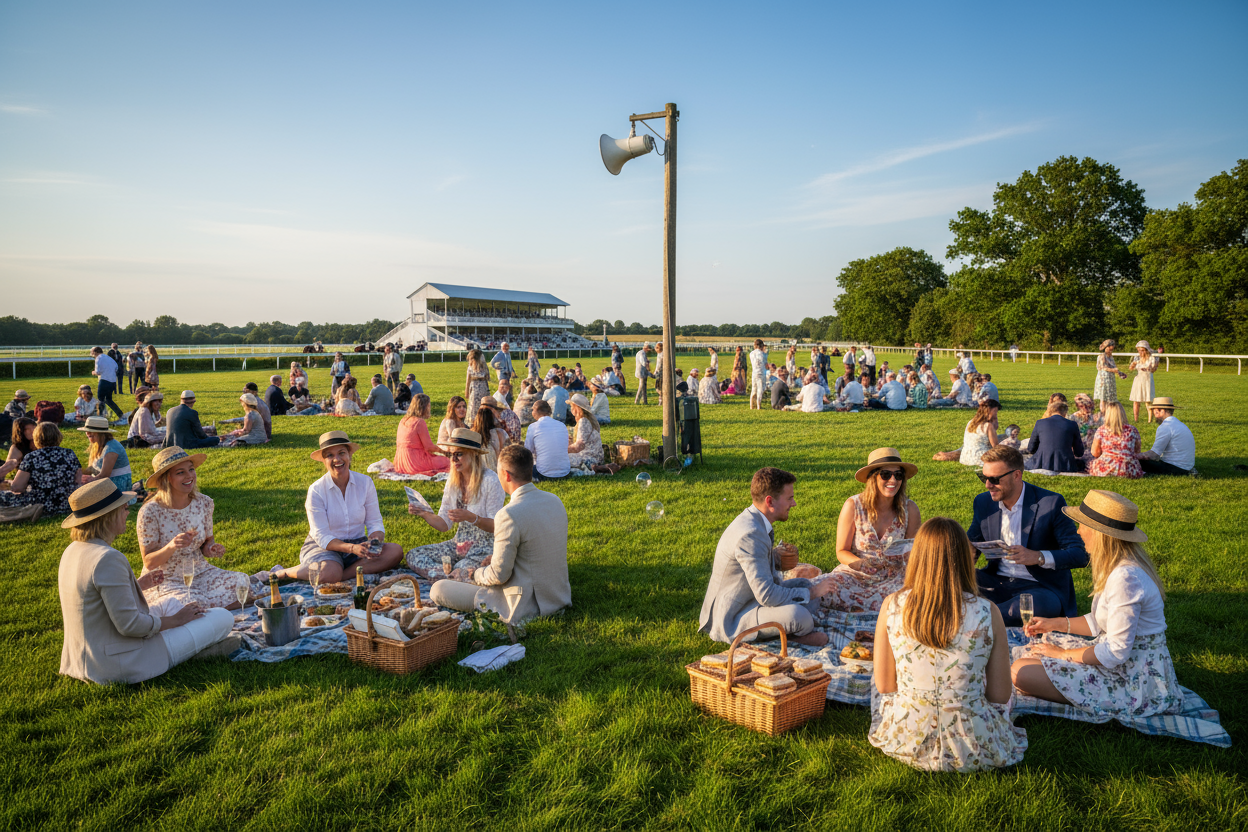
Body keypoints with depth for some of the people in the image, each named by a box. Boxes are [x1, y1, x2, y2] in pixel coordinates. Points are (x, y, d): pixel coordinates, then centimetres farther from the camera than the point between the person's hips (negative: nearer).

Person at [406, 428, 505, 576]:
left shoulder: (490, 480, -13)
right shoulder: (453, 481, 8)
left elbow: (496, 526, -14)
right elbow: (444, 524, 7)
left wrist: (471, 517, -30)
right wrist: (424, 514, -11)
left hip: (485, 546, -7)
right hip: (459, 544, 7)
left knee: (462, 571, -35)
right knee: (413, 555, -9)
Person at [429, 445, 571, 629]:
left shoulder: (509, 515, -25)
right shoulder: (555, 501, 0)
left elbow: (499, 575, -19)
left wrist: (477, 573, 1)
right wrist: (496, 558, 14)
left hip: (527, 605, -8)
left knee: (437, 590, -2)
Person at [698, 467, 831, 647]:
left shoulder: (754, 521, 5)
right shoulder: (750, 534, -28)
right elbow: (766, 595, -30)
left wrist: (776, 555, 0)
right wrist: (809, 593, -16)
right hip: (730, 620, -11)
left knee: (803, 584, 16)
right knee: (797, 614, -32)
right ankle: (802, 631, 1)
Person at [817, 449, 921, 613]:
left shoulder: (909, 509, -6)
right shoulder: (853, 506, -10)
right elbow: (842, 552, -3)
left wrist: (908, 554, -19)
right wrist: (862, 564, -24)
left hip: (892, 578, 1)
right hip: (855, 575, -1)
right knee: (827, 590, -32)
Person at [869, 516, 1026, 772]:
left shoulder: (892, 605, -12)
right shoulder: (987, 613, -14)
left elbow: (884, 685, -3)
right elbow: (1000, 696, -5)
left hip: (906, 741, 1)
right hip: (971, 751, -1)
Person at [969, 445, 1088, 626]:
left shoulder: (1051, 503, -8)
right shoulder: (983, 502, 6)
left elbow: (1080, 555, -10)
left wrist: (1038, 557, -27)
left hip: (1040, 588, -3)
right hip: (996, 582, 4)